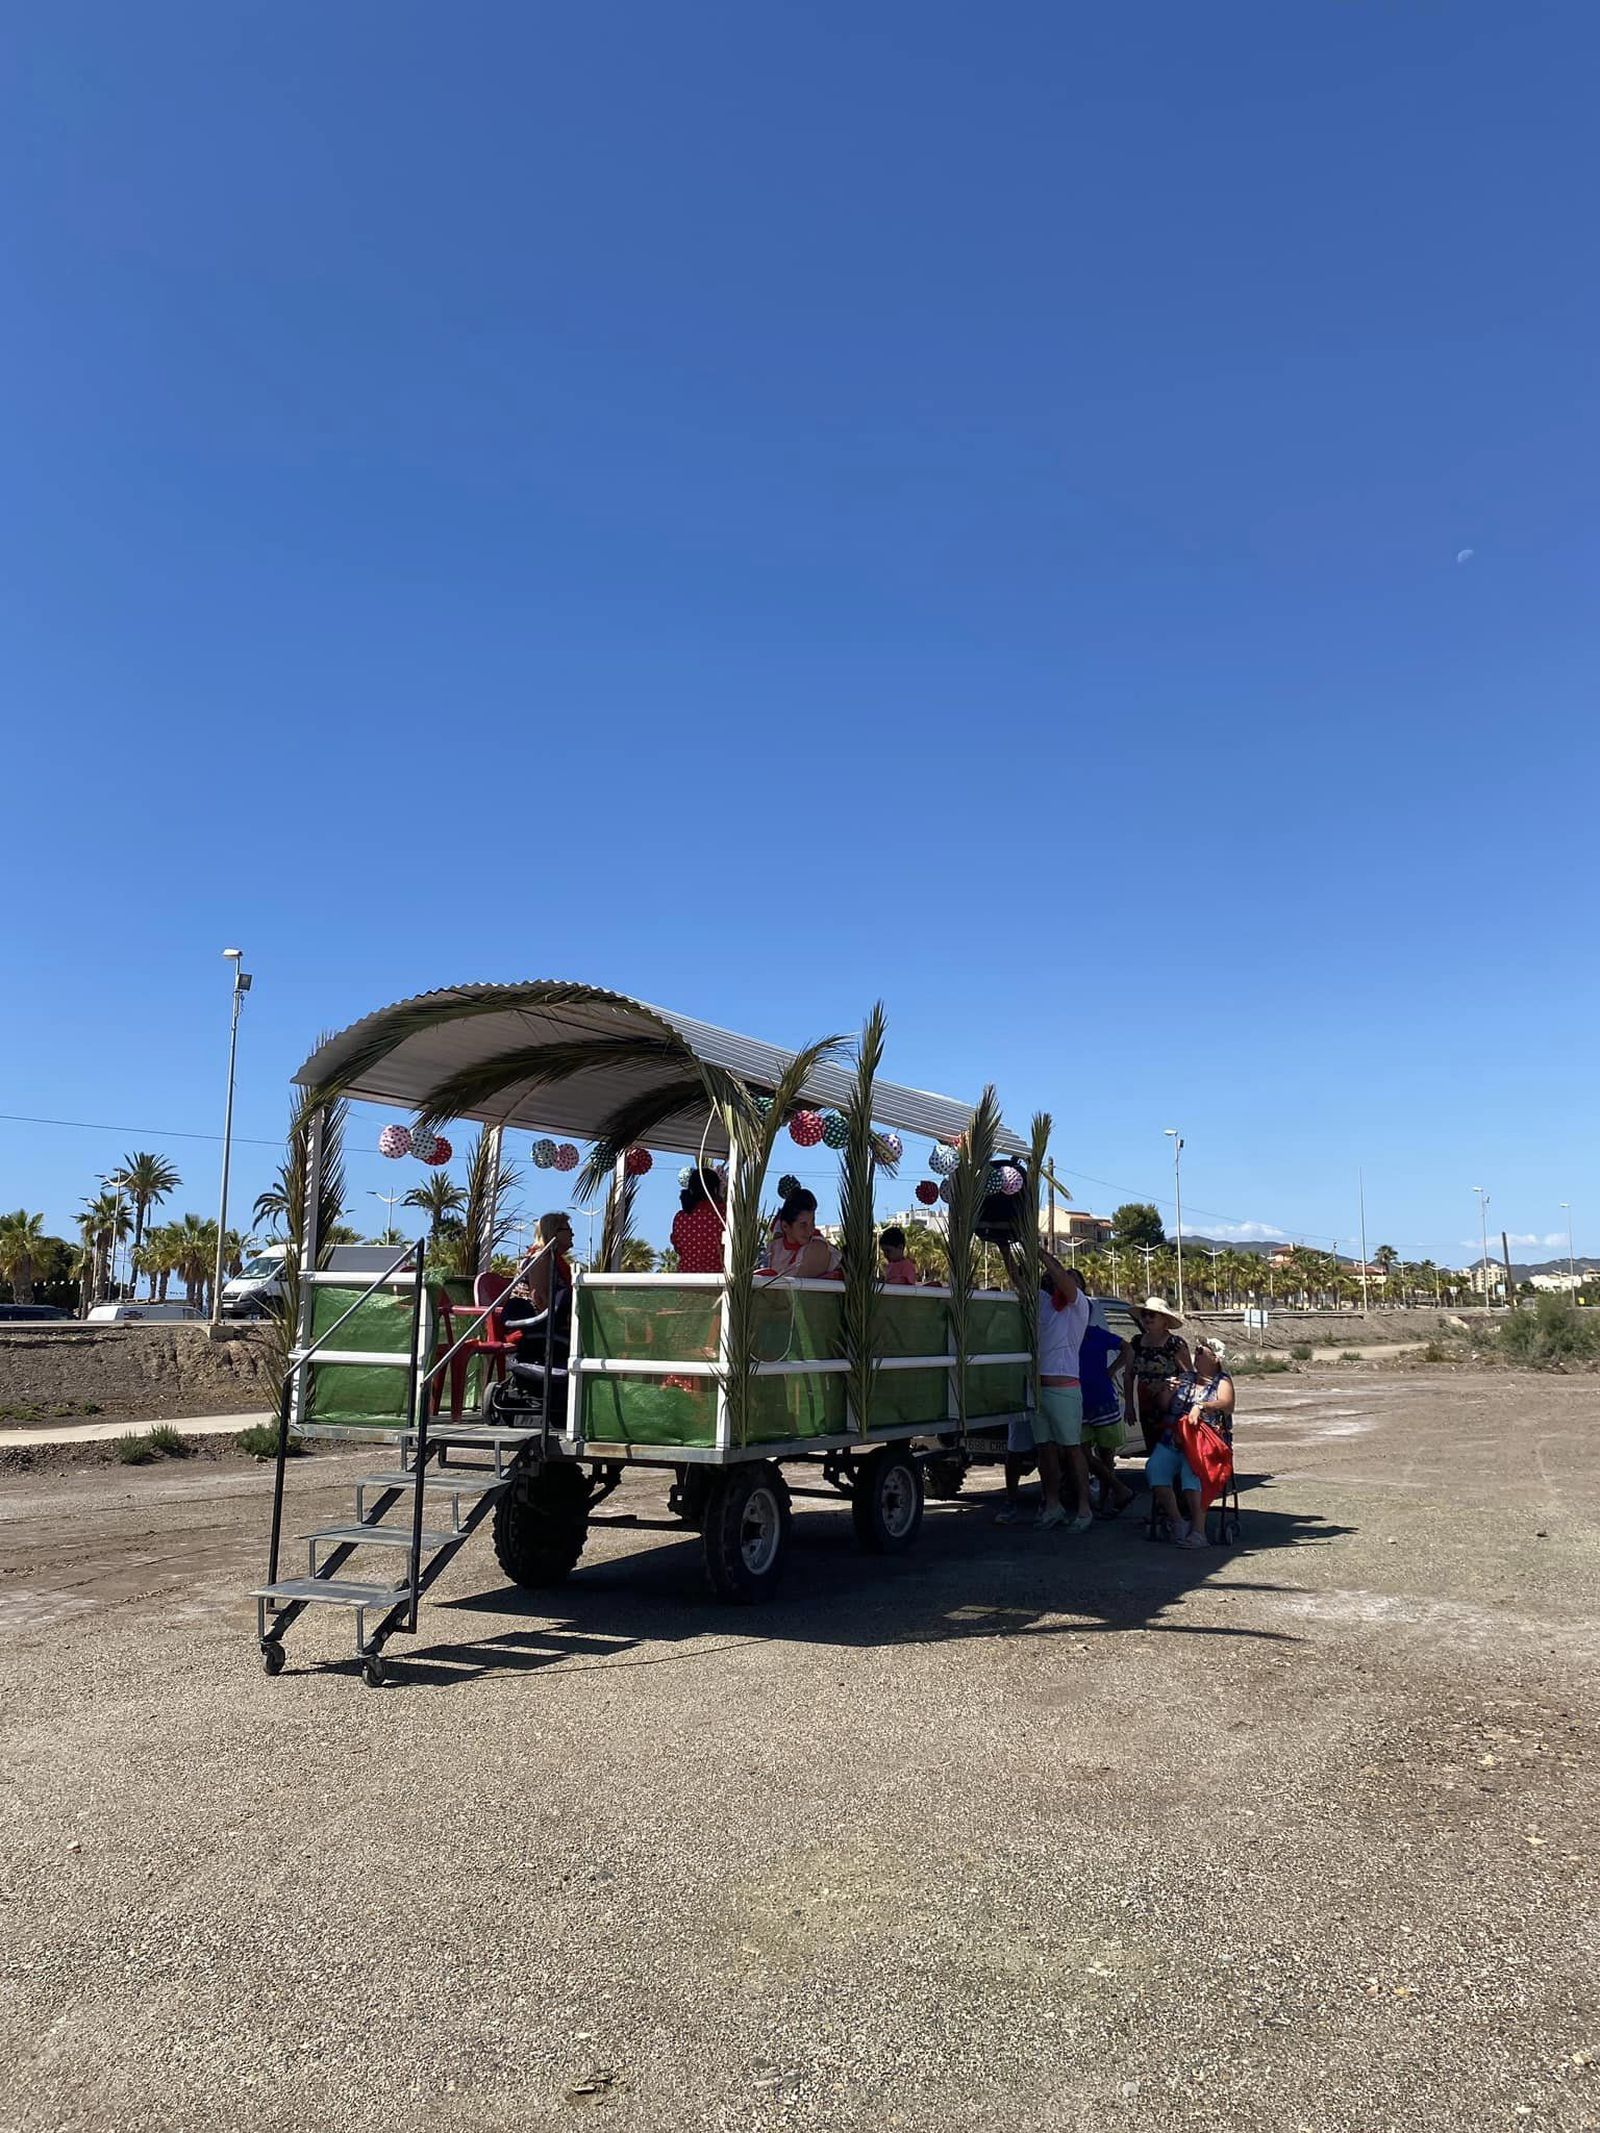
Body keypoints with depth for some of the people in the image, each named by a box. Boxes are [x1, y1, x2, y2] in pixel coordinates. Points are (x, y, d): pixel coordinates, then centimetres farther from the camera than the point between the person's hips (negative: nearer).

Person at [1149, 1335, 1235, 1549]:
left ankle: (1198, 1531, -40)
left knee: (1191, 1472, -35)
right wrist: (1168, 1390, 2)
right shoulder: (1185, 1378, 24)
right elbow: (1164, 1405, 23)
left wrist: (1201, 1406, -27)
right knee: (1154, 1468, -25)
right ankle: (1178, 1522, -26)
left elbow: (1227, 1405, -10)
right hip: (1172, 1441, 4)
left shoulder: (1222, 1382, 11)